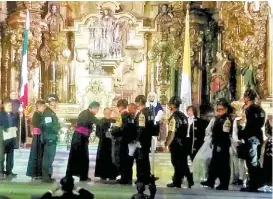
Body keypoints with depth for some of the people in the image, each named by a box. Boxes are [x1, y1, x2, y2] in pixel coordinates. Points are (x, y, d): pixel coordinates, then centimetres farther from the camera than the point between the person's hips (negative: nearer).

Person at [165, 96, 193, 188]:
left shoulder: (173, 117, -15)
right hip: (184, 143, 6)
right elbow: (186, 130, 8)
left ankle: (177, 182, 9)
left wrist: (167, 144, -13)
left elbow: (172, 133, -20)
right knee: (183, 163, 13)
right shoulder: (184, 116, 7)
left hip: (175, 144, -6)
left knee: (177, 163, 2)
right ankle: (189, 181, 11)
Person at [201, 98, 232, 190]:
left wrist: (220, 146, -23)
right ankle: (210, 181, 25)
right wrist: (213, 142, 19)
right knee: (214, 163, 16)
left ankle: (224, 184, 3)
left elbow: (225, 135, -21)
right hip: (217, 145, 10)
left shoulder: (227, 120, -15)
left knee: (223, 165, -3)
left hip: (223, 146, -10)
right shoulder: (218, 119, 16)